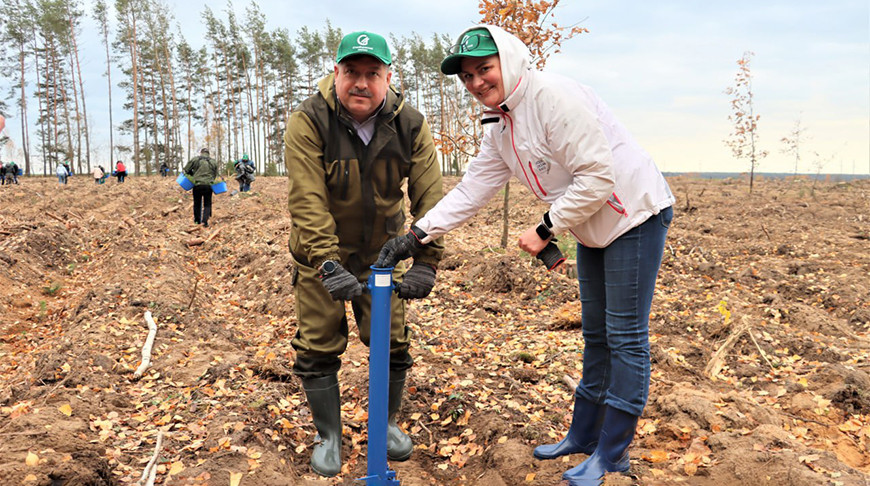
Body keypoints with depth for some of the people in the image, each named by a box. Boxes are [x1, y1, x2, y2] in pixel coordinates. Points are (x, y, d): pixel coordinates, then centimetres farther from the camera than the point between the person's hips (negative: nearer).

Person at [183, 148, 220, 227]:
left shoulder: (195, 159, 1)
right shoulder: (213, 162, 6)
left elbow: (186, 170, 7)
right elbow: (215, 174, 12)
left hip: (197, 184, 0)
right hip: (208, 185, 0)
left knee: (197, 203, 14)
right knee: (207, 204, 7)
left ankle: (197, 220, 24)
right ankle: (205, 221, -6)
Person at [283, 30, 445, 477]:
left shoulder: (410, 125, -12)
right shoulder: (308, 121, -20)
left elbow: (430, 195, -15)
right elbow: (307, 201, -27)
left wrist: (426, 261, -23)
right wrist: (327, 262, -35)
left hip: (381, 254, 2)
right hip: (322, 255, -2)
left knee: (392, 343, 7)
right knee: (318, 348, 4)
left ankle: (386, 424, 32)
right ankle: (329, 437, 25)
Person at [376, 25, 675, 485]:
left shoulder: (553, 96, -23)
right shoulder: (499, 129, 5)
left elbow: (597, 177, -25)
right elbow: (470, 190, 4)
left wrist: (545, 229, -20)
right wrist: (416, 236, -5)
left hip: (634, 215, -9)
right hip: (593, 228, 9)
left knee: (625, 337, -1)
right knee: (595, 335, 16)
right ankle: (583, 436, 30)